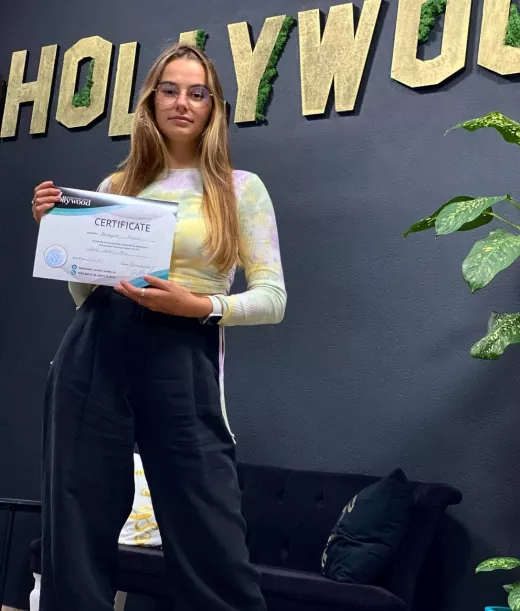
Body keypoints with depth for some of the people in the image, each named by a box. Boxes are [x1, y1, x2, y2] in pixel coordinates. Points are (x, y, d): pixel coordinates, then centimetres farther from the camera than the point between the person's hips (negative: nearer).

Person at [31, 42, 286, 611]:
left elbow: (272, 298, 0)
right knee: (78, 526, 7)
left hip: (181, 356, -3)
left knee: (209, 539, -3)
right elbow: (84, 293, 17)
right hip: (94, 352, 3)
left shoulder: (241, 187, 6)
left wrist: (197, 305, -15)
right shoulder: (115, 185, 14)